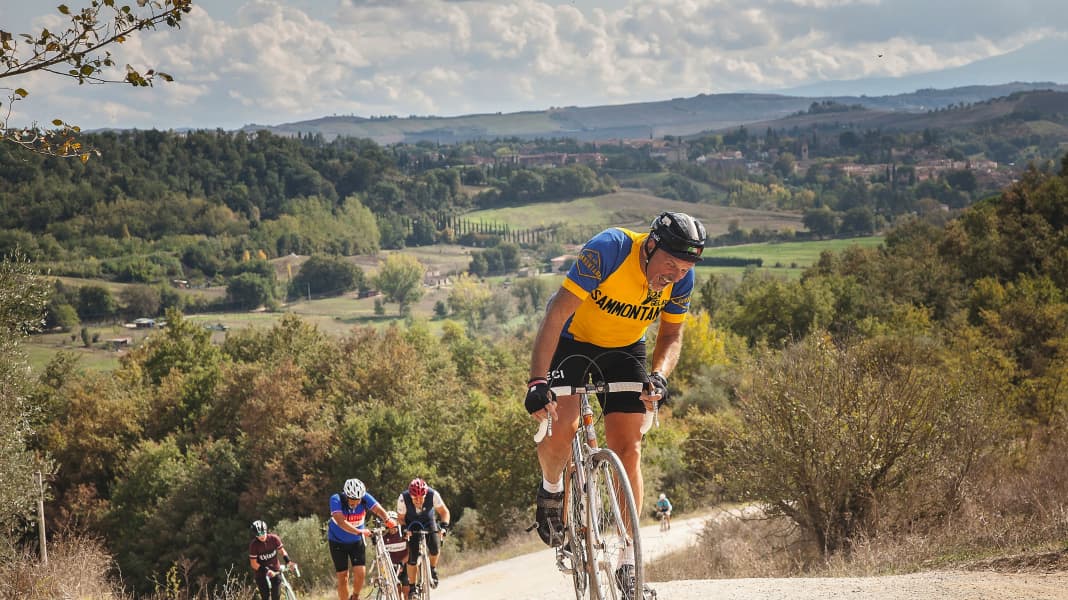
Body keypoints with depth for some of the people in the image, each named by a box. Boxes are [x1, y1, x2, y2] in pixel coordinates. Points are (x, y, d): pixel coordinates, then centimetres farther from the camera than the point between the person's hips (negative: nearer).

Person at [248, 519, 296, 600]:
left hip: (275, 570, 2)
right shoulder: (254, 545, -18)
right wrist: (266, 571, -28)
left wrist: (288, 562, -18)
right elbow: (253, 564, -16)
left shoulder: (274, 538, -12)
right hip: (261, 573, -2)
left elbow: (282, 551, 0)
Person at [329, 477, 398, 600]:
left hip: (357, 541, 2)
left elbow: (378, 509, -32)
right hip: (338, 541, -2)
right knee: (342, 577, -2)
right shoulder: (336, 499, -27)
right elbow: (341, 521, -40)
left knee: (360, 573, -10)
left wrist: (388, 520, -54)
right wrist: (359, 531, -53)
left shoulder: (365, 498, -18)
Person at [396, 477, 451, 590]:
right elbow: (400, 518, -18)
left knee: (434, 548, -23)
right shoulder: (403, 498, -30)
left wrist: (443, 526, -34)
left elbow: (444, 512, -18)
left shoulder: (433, 495, -30)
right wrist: (405, 529, -36)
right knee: (412, 556, -11)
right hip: (412, 524, -1)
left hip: (429, 521, 1)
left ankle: (433, 570, 6)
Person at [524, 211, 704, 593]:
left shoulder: (681, 279, -18)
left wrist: (659, 375, -25)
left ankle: (628, 558, 1)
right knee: (561, 427, -25)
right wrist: (537, 381, -44)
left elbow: (671, 336, -3)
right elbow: (556, 314, -36)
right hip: (571, 340, -3)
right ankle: (551, 489, 9)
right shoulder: (609, 250, -34)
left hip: (624, 350, 3)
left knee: (628, 449, -7)